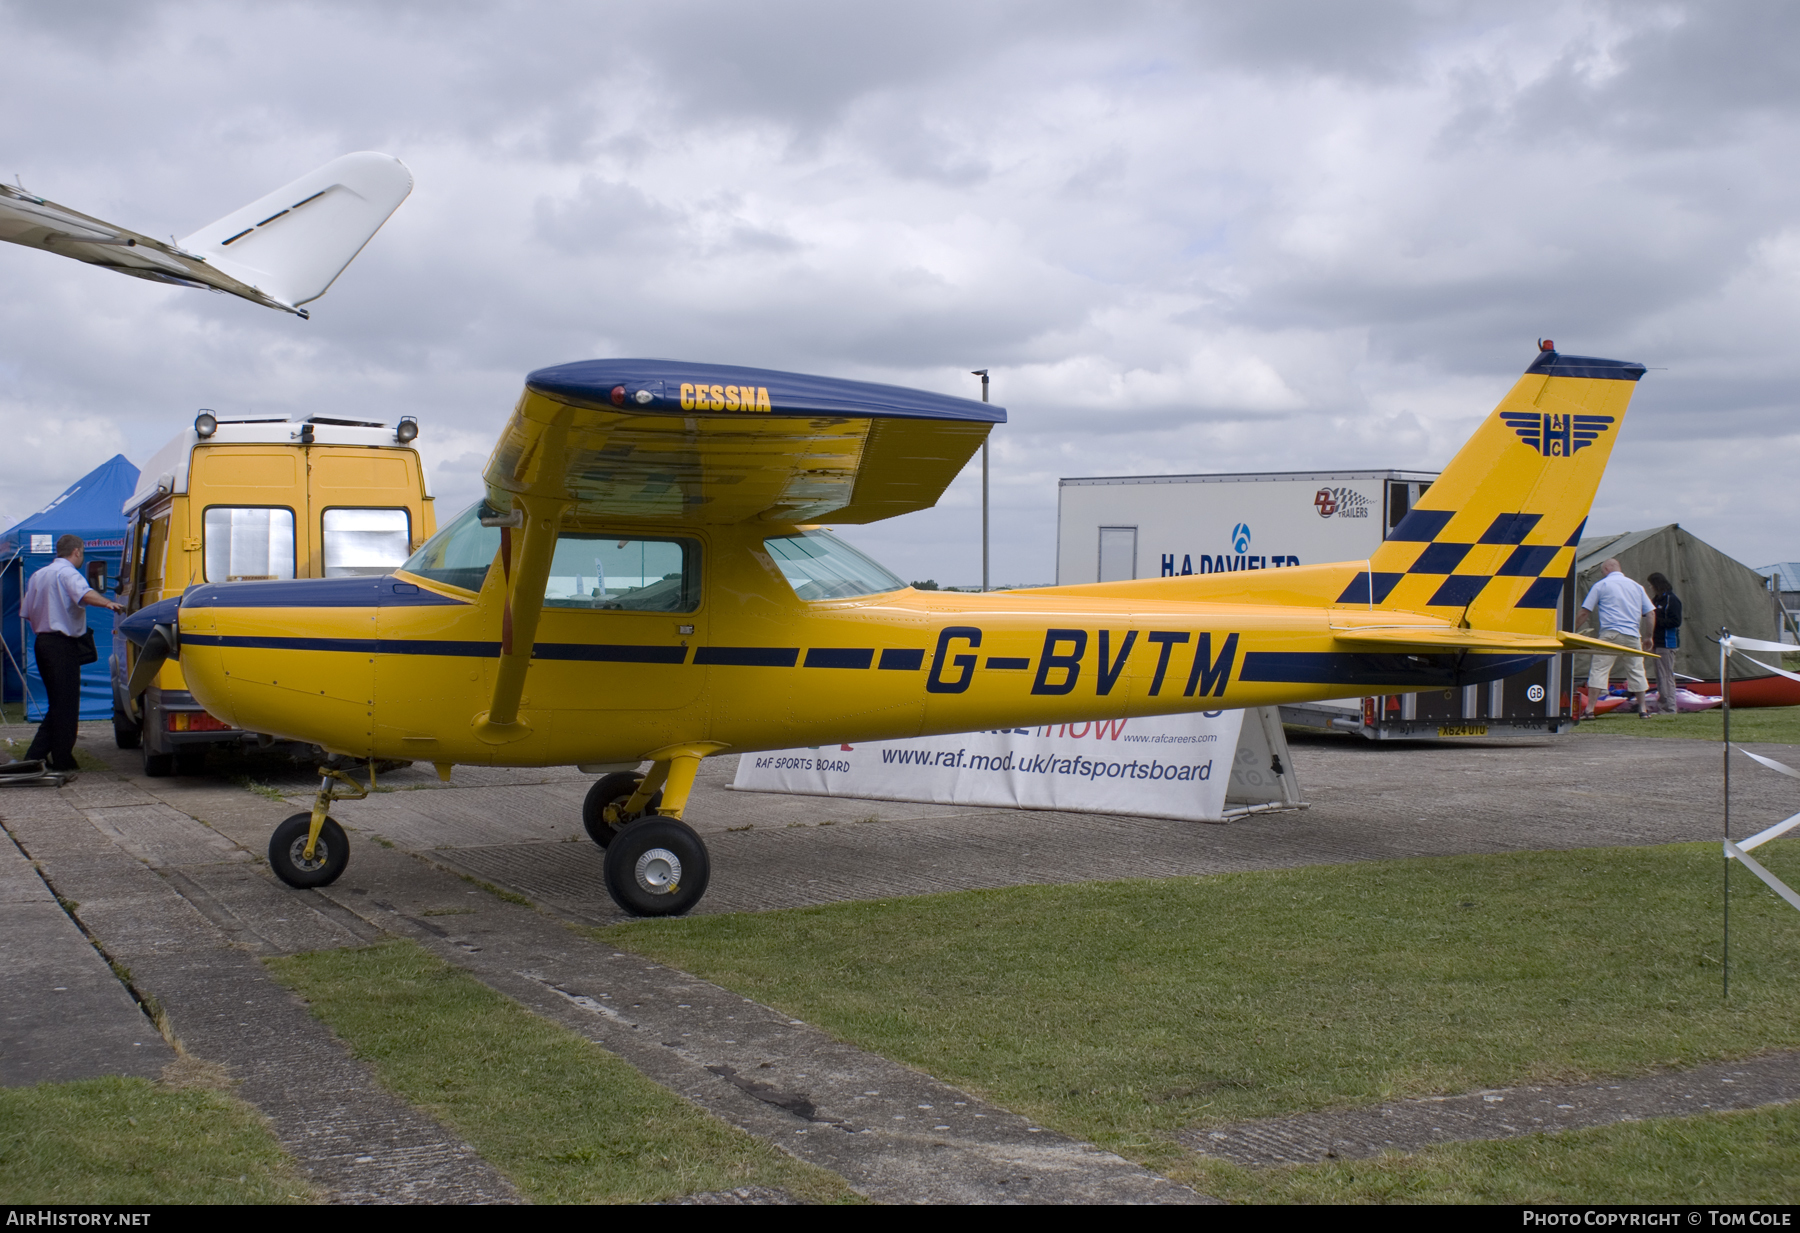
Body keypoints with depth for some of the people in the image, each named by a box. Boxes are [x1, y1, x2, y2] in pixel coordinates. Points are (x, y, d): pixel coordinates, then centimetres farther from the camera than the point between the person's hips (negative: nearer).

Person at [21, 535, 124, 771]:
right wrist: (109, 603, -39)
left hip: (42, 643, 9)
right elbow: (85, 594, -31)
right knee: (67, 704, -2)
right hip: (63, 645, -9)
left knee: (57, 703, 15)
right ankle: (62, 760, 0)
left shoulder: (38, 575, 18)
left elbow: (27, 612, 21)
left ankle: (36, 755, 10)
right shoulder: (67, 572, -10)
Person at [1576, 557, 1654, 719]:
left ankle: (1589, 709, -13)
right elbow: (1651, 614, 13)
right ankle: (1642, 710, 15)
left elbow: (1585, 613, 2)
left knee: (1598, 669, -5)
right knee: (1636, 671, 12)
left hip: (1610, 634, -4)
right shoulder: (1636, 586, 16)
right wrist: (1648, 637, 22)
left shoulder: (1601, 585, 5)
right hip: (1633, 635, 4)